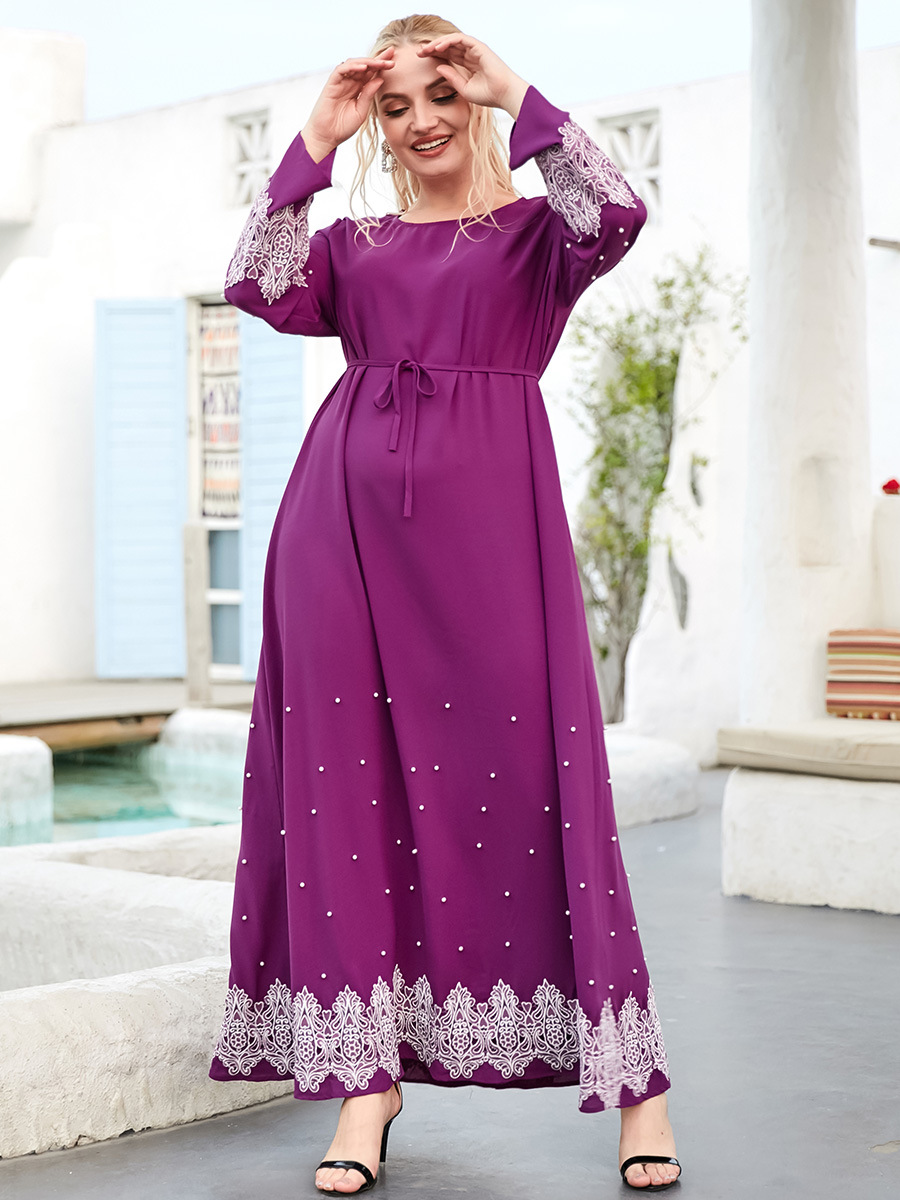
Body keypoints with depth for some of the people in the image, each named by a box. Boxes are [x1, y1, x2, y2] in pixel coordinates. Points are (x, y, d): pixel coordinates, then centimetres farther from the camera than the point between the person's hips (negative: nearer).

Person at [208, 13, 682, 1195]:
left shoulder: (533, 228, 11)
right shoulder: (354, 243, 20)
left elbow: (615, 217, -10)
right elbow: (261, 289, 3)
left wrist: (516, 94, -5)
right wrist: (313, 142, 4)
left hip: (487, 514, -3)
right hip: (349, 511, 4)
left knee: (528, 768, -6)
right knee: (350, 779, 0)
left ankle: (634, 1076, 2)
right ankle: (366, 1070, 8)